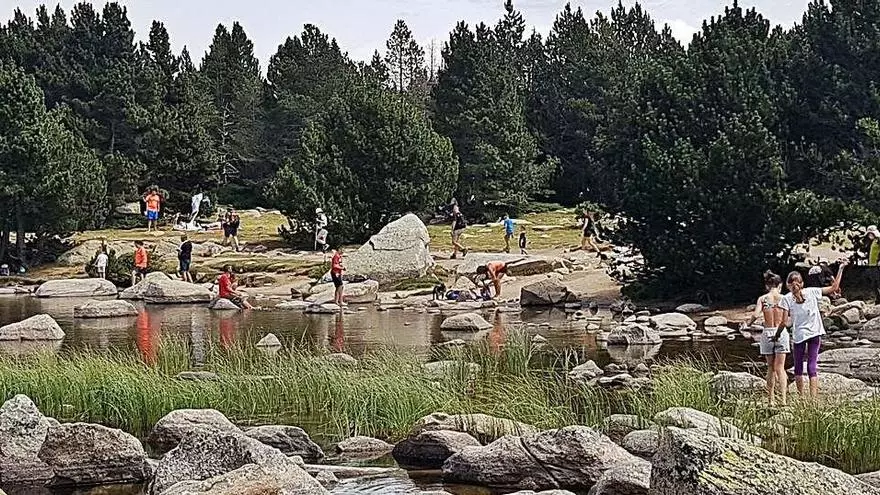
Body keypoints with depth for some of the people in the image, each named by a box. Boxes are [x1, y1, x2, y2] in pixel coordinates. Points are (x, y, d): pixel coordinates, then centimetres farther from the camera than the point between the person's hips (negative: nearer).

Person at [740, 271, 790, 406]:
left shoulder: (762, 299, 0)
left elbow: (756, 314, -14)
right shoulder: (783, 298, -2)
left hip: (767, 333, 1)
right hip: (781, 333, -1)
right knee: (780, 368, 0)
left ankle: (772, 400, 10)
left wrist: (746, 325, 0)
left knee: (770, 368, 11)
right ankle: (784, 398, -13)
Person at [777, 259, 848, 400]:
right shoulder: (812, 292, 0)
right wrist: (841, 268, 9)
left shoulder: (787, 298, -6)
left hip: (799, 335, -2)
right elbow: (834, 287, 4)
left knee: (798, 367, 12)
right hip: (815, 333, 2)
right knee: (812, 365, 0)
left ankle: (801, 398, 15)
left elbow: (784, 322, -9)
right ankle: (813, 398, -9)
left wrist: (777, 335, 5)